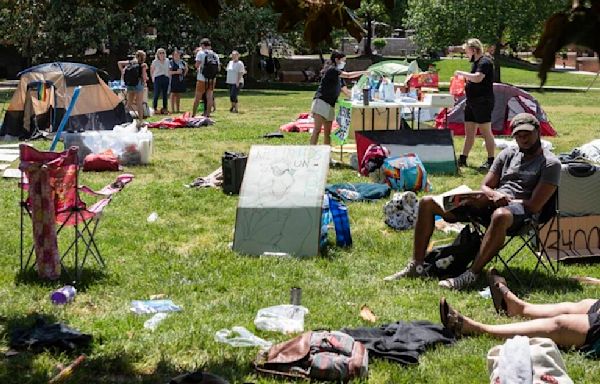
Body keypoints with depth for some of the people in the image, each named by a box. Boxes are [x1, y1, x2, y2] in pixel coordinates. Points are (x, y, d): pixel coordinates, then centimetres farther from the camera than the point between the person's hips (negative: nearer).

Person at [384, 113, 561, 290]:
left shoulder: (550, 163, -1)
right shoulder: (508, 154, 18)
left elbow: (535, 205, -10)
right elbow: (484, 187, 15)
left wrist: (505, 201, -11)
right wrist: (494, 195, -8)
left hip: (521, 212, -7)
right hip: (490, 205, 7)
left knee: (500, 216, -47)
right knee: (427, 203, -3)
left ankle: (471, 275, -44)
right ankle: (416, 266, -8)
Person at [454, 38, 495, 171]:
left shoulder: (485, 62, -13)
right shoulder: (476, 62, 17)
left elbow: (477, 78, -29)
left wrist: (462, 73, -18)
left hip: (483, 102, -10)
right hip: (472, 102, 10)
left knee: (486, 131, -5)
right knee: (469, 132, 12)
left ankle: (491, 161, -1)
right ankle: (463, 159, 18)